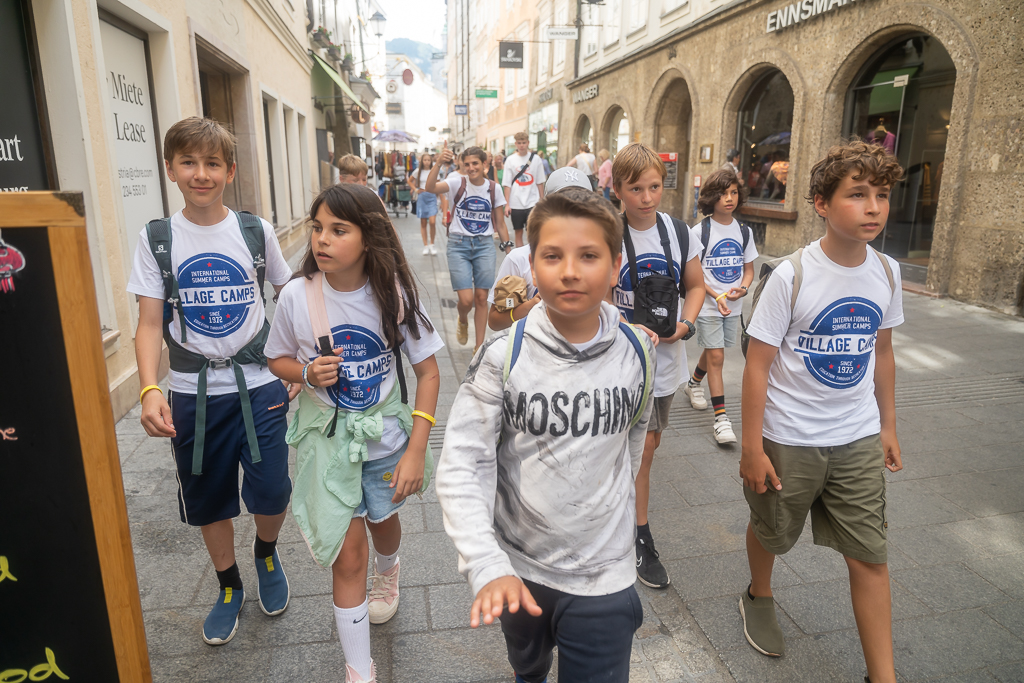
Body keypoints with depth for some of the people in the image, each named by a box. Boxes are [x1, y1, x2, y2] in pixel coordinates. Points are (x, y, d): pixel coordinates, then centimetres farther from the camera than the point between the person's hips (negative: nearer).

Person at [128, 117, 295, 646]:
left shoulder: (256, 231, -1)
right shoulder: (156, 239, -1)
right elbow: (150, 324, -3)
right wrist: (150, 390, -18)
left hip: (259, 386, -1)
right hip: (193, 392, 1)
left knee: (271, 494, -6)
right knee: (208, 502, 14)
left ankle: (266, 552, 30)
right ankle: (228, 584, 40)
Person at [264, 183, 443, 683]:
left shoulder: (392, 292, -16)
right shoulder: (296, 295, -15)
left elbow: (428, 370, -10)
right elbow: (277, 359, 2)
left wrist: (416, 450, -14)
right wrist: (307, 373, -22)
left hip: (386, 431, 1)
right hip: (327, 436, 0)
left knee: (381, 520, 23)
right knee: (347, 552, 1)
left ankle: (387, 574, 61)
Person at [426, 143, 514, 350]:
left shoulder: (494, 188, 3)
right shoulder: (457, 183, -5)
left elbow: (500, 224, 9)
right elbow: (430, 187, -24)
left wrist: (509, 250, 6)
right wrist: (438, 163, -37)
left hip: (485, 245, 2)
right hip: (458, 244, -2)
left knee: (481, 298, 3)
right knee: (466, 300, -8)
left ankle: (479, 346, 17)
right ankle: (463, 322, 29)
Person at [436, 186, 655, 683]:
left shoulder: (637, 352, -11)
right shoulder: (503, 356, -18)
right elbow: (463, 465, -19)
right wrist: (487, 566, -29)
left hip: (603, 576, 0)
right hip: (516, 568, 1)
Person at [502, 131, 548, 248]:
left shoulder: (535, 159, 2)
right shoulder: (510, 160, 1)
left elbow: (540, 182, 7)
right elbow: (507, 184, 0)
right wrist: (507, 204, -5)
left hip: (532, 202, -1)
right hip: (516, 203, 1)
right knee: (518, 232, 9)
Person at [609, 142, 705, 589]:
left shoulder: (679, 232, 1)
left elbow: (695, 286, 12)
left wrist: (684, 325, -5)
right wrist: (633, 331, -25)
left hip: (667, 357, 5)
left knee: (646, 444, 16)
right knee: (643, 448, 1)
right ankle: (642, 542, 21)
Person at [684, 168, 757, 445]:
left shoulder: (743, 231, 5)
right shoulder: (700, 231, -9)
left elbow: (748, 268, 11)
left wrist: (742, 288, -11)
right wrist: (716, 295, -20)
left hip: (733, 307, 5)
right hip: (707, 305, -5)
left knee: (713, 351, 16)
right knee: (716, 357, -8)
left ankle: (694, 384, 45)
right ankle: (721, 417, -4)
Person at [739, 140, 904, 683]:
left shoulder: (886, 272, -2)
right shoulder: (791, 276, -18)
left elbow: (882, 352, 11)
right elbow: (758, 364, -15)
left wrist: (887, 425, 14)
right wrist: (751, 447, -14)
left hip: (859, 440, 4)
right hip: (788, 440, -3)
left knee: (870, 556, 8)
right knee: (771, 532, 19)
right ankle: (759, 597, 50)